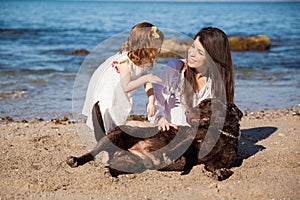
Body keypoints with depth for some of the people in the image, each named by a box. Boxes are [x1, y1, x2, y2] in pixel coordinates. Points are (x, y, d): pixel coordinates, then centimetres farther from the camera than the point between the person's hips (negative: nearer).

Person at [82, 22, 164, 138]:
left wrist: (151, 102, -12)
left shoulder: (144, 61, -6)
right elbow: (126, 87, -35)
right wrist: (146, 78, -37)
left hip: (120, 97, 8)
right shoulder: (126, 61, -32)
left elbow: (147, 83, -2)